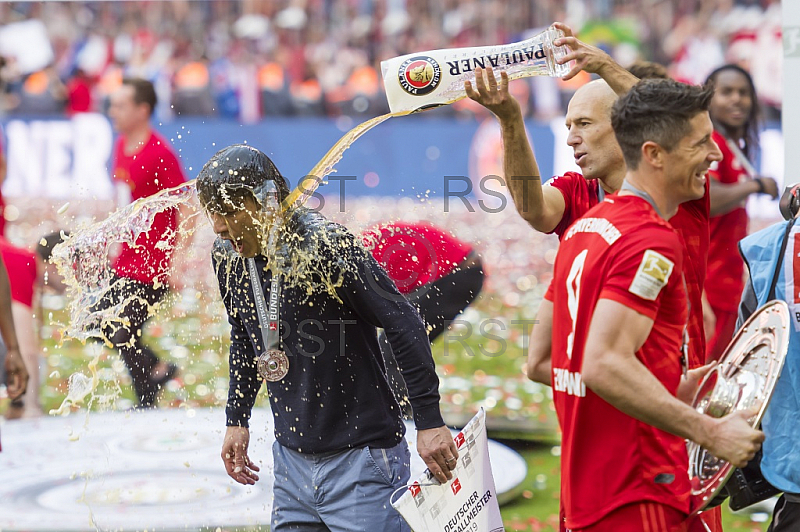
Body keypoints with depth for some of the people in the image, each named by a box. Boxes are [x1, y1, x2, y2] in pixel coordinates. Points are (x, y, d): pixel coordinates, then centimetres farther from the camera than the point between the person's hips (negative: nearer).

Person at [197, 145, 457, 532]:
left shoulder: (328, 248, -19)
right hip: (291, 462, 6)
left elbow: (404, 326, -16)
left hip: (361, 460, -6)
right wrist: (237, 418, 20)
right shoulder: (228, 257, 2)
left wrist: (429, 422, -16)